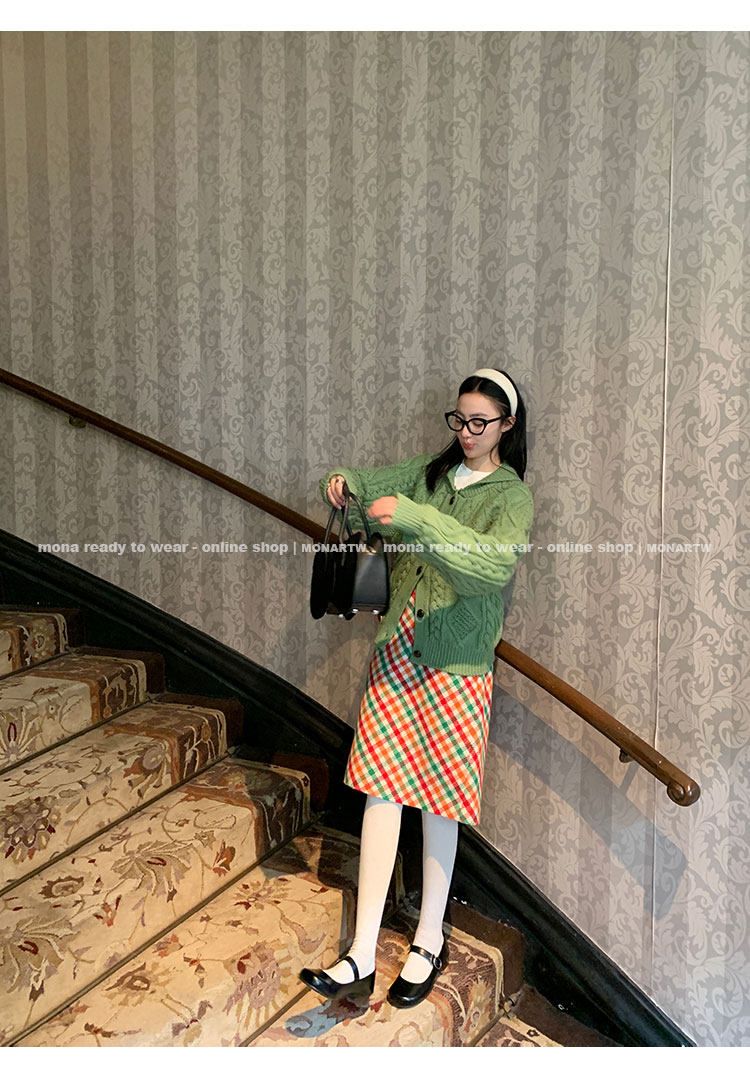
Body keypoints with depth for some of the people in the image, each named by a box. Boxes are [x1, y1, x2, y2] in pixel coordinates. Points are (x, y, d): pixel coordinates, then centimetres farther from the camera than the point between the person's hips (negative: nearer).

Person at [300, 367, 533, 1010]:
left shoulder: (513, 497, -5)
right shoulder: (431, 472, 11)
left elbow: (495, 564, -24)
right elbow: (371, 485, 21)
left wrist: (415, 518, -31)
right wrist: (342, 482, -3)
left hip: (455, 665, -5)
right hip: (397, 649, 5)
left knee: (438, 800, 4)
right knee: (381, 790, 1)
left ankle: (430, 942, 24)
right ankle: (362, 958, 5)